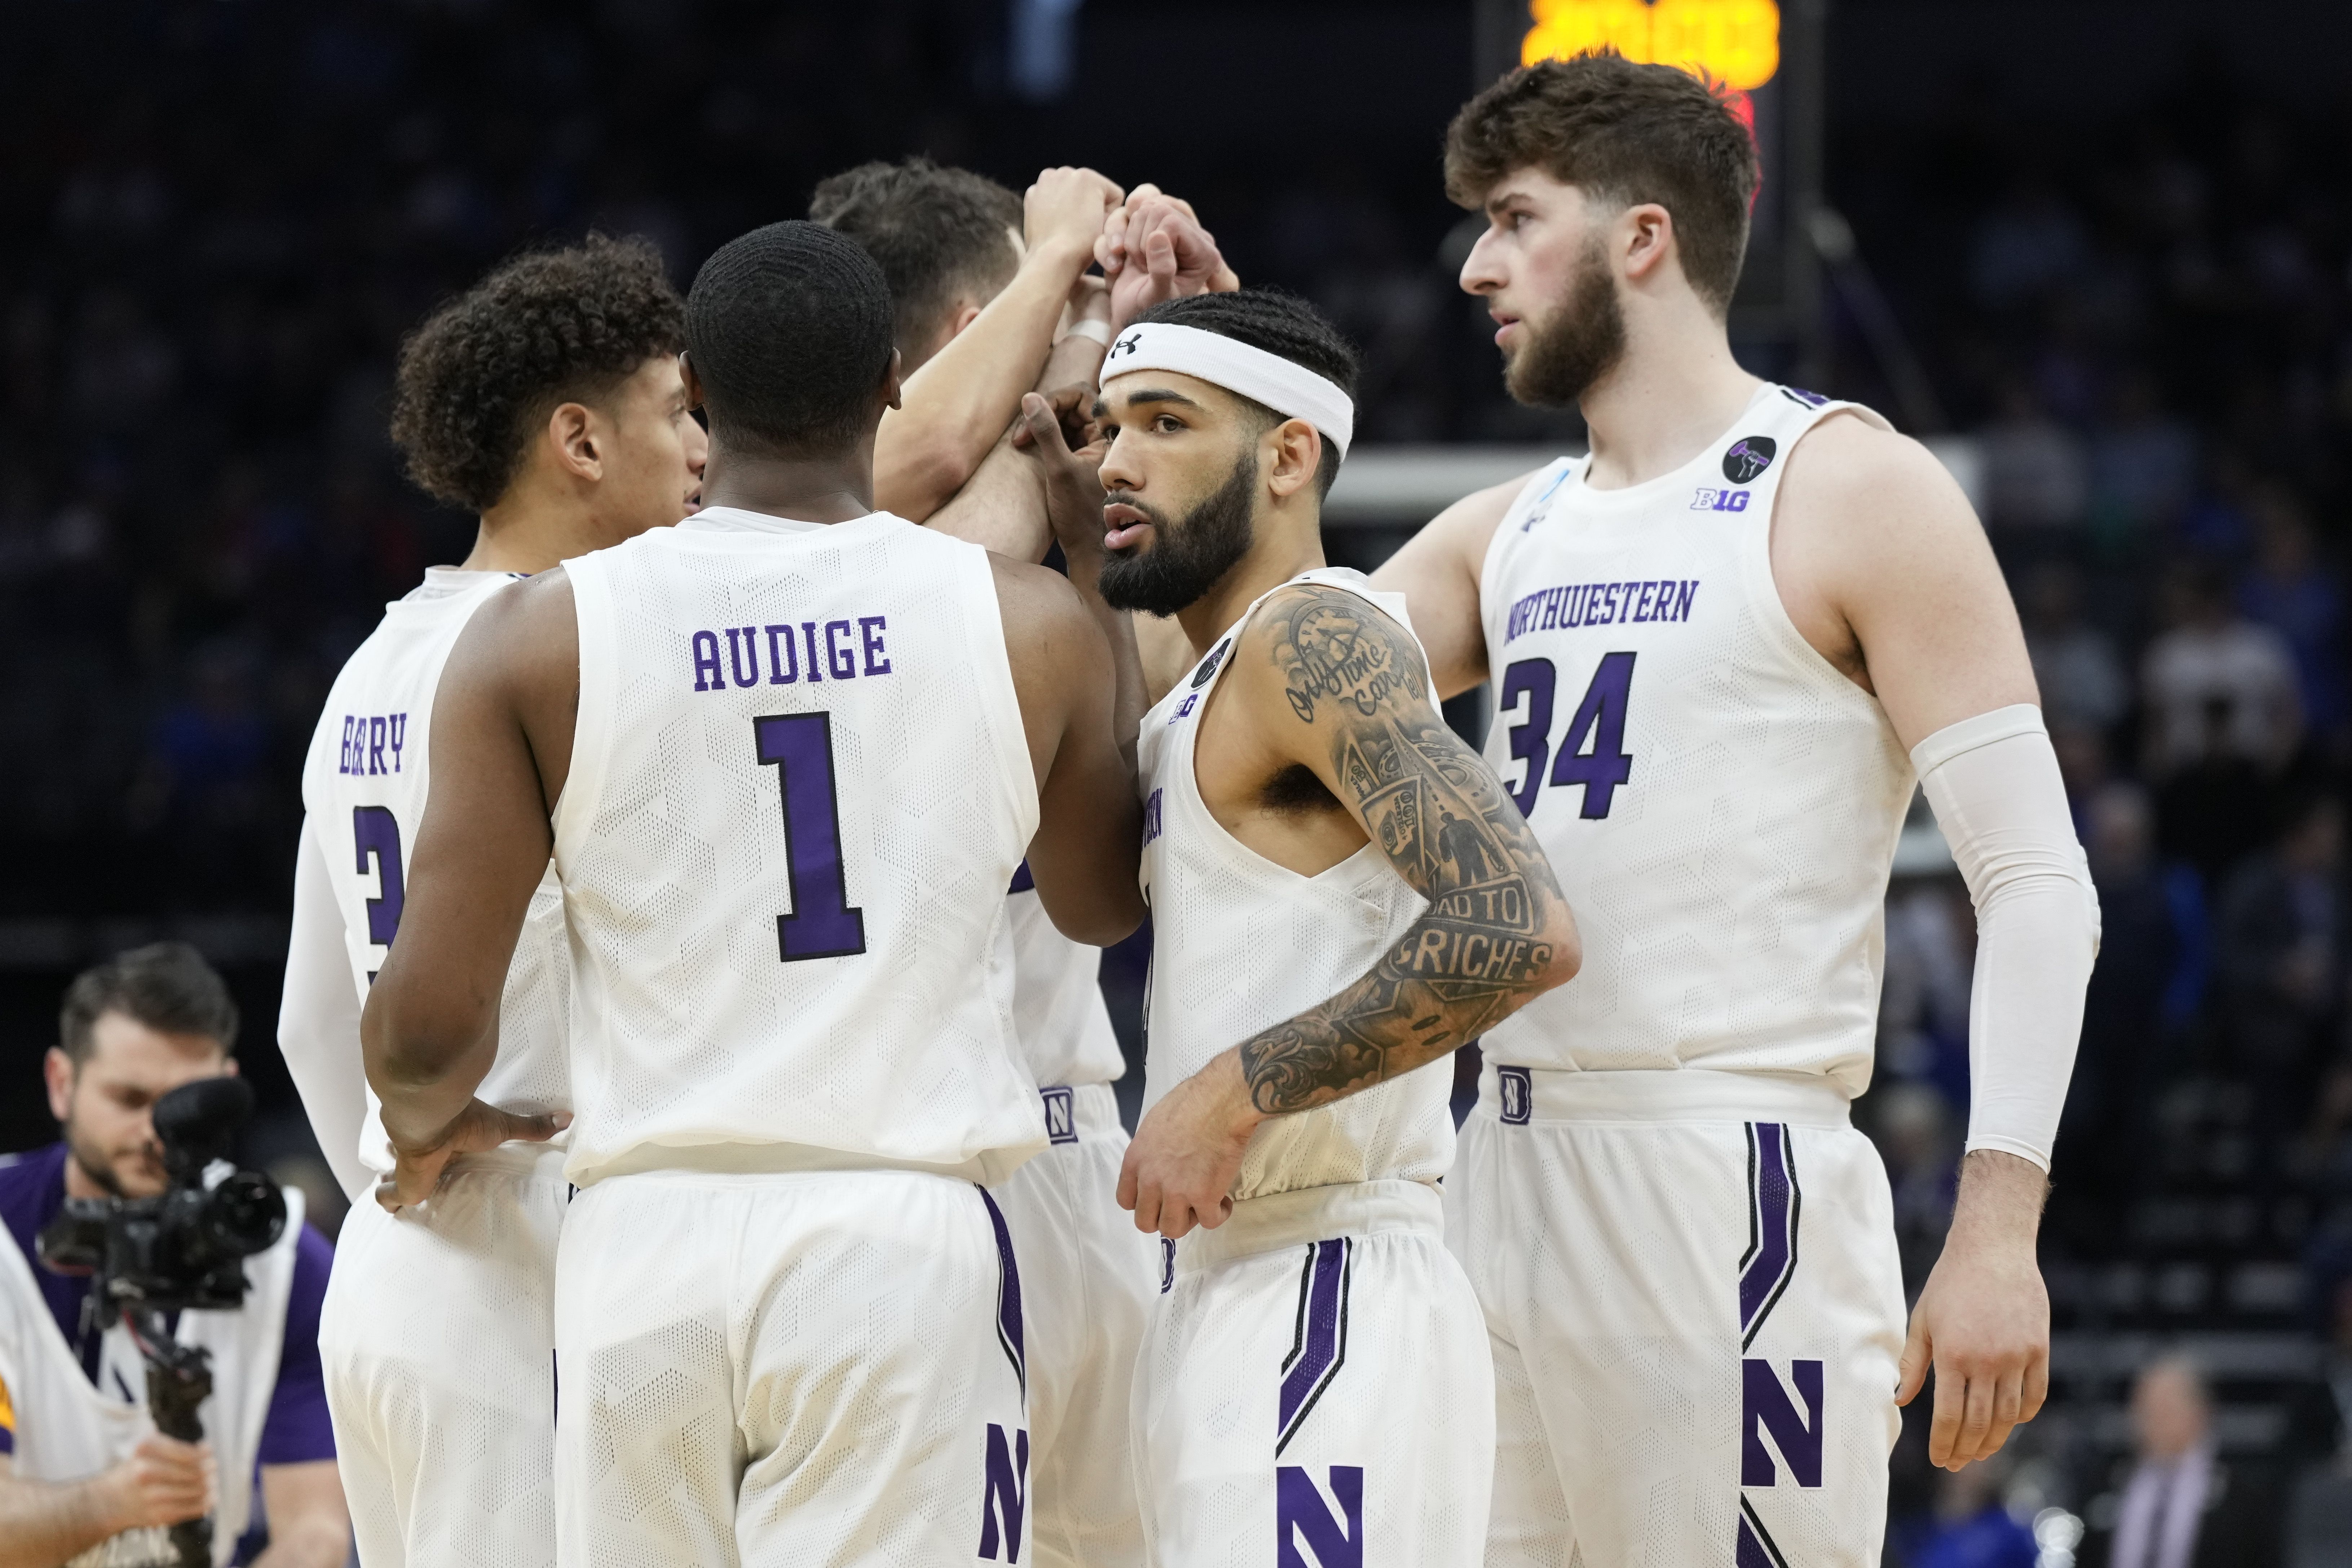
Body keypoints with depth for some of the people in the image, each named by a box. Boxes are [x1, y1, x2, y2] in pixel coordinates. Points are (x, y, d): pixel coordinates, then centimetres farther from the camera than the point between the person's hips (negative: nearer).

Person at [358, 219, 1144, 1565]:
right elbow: (1103, 903, 24)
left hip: (650, 1243, 1)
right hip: (904, 1238, -1)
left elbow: (429, 1023, -1)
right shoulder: (1028, 624, 3)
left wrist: (432, 1127, 24)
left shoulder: (543, 638, 2)